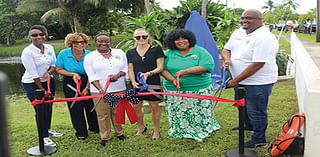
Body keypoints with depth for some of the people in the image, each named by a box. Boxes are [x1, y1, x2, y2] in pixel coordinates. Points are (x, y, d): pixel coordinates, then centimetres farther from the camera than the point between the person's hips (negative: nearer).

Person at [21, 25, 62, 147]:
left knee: (49, 107, 14)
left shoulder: (49, 48, 0)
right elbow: (33, 73, -18)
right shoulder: (27, 52, -18)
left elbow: (54, 64, 10)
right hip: (32, 84, -6)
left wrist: (49, 72, -12)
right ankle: (44, 137, 12)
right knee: (41, 110, -3)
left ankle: (47, 130, 36)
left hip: (48, 81, 6)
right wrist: (42, 89, -16)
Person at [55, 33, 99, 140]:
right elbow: (58, 69, -4)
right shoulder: (63, 54, -11)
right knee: (76, 107, 4)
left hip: (88, 83, 1)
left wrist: (87, 88, -12)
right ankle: (81, 132, 23)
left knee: (91, 105, 9)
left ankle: (94, 127, 36)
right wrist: (73, 74, -17)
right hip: (70, 84, 0)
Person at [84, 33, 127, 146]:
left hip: (119, 89, 2)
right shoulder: (90, 57, 1)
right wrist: (100, 90, -17)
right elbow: (92, 76, -6)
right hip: (99, 90, -2)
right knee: (103, 114, 3)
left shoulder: (119, 53, 9)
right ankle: (105, 137, 17)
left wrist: (118, 75, -12)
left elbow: (125, 68, 10)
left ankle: (119, 132, 29)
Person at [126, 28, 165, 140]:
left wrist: (149, 73, -19)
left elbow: (160, 67, -3)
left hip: (153, 84, -3)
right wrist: (133, 81, -10)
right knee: (135, 107, 8)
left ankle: (156, 131, 23)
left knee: (154, 107, 5)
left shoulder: (156, 50, 0)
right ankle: (141, 127, 33)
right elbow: (130, 70, 8)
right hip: (137, 84, 3)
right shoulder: (130, 53, 10)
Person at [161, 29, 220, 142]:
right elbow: (163, 69, 1)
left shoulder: (200, 51, -1)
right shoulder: (168, 53, 7)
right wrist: (172, 80, -18)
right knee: (178, 115, 6)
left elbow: (207, 67, -15)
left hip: (199, 89, -2)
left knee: (200, 114, 2)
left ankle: (202, 132, 21)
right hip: (174, 92, 2)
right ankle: (181, 132, 24)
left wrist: (186, 71, -21)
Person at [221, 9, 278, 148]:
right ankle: (248, 126, 52)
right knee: (242, 105, 27)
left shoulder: (264, 38, -24)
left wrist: (235, 81, -25)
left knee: (256, 111, 4)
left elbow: (257, 64, -28)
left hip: (258, 83, -9)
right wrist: (227, 59, -13)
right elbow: (226, 49, 13)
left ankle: (259, 139, 24)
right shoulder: (238, 33, 4)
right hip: (241, 80, 9)